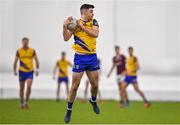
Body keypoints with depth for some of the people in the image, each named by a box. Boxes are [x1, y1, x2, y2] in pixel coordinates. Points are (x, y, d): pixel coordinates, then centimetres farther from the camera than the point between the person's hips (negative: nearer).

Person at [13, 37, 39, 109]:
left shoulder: (32, 51, 0)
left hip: (30, 71, -1)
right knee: (21, 88, 5)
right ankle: (22, 103, 18)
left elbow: (36, 60, 5)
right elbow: (15, 61, 7)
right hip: (22, 71, 1)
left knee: (29, 87, -17)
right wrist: (14, 70, 0)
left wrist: (37, 69, -4)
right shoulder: (19, 51, 1)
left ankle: (26, 102, -2)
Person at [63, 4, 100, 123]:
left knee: (95, 84, 8)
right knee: (75, 86, -2)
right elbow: (66, 38, -8)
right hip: (80, 57, -3)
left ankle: (93, 101, 39)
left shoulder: (94, 22, 5)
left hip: (92, 57, 3)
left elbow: (95, 34, -13)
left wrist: (82, 27, -16)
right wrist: (65, 27, -24)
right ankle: (69, 110, 12)